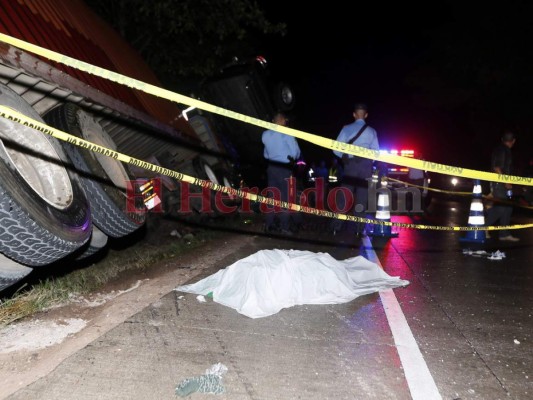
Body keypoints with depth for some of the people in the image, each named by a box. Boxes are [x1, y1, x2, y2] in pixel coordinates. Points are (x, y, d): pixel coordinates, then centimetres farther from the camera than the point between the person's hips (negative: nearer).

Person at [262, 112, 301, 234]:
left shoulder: (265, 135, 7)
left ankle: (269, 225, 15)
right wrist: (292, 157, 10)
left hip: (271, 167, 5)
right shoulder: (286, 134, -10)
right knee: (285, 197, 0)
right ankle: (284, 227, -1)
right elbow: (296, 152, -9)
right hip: (284, 168, -5)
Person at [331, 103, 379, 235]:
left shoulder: (346, 129, 1)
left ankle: (336, 226, 6)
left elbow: (336, 149, -3)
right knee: (362, 197, 4)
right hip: (365, 165, 0)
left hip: (350, 164, 0)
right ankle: (359, 229, 6)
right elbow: (376, 152, 0)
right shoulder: (371, 131, 2)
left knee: (344, 195, 6)